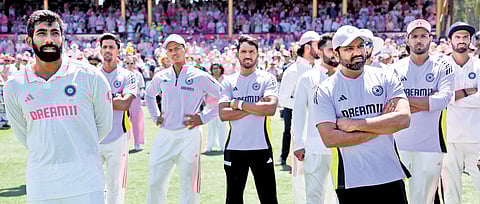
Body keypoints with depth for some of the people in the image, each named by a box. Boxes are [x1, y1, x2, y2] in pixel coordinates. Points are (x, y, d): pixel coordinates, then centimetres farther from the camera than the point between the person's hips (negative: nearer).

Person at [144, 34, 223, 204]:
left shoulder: (200, 77, -4)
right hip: (164, 136, 4)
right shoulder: (161, 77, 9)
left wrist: (204, 118, -7)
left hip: (188, 136, -4)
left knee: (188, 186, 1)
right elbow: (149, 94, 30)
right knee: (155, 183, 5)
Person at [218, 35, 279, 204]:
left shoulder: (267, 79, 1)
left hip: (261, 147, -2)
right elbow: (223, 114, -8)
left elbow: (270, 108, -16)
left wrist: (239, 104, -12)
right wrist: (257, 107, -12)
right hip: (234, 148, 2)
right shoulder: (229, 81, 6)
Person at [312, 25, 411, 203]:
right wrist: (381, 127, -11)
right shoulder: (325, 90, -2)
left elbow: (403, 118, -11)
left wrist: (354, 124, -13)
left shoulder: (385, 78, 4)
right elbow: (329, 139, -14)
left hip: (391, 176, 2)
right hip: (350, 182, -1)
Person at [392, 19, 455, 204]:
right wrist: (430, 100, -11)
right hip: (399, 144, 1)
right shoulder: (396, 68, 7)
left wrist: (406, 100, -12)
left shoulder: (442, 67, 5)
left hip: (430, 145, -1)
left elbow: (444, 99, -11)